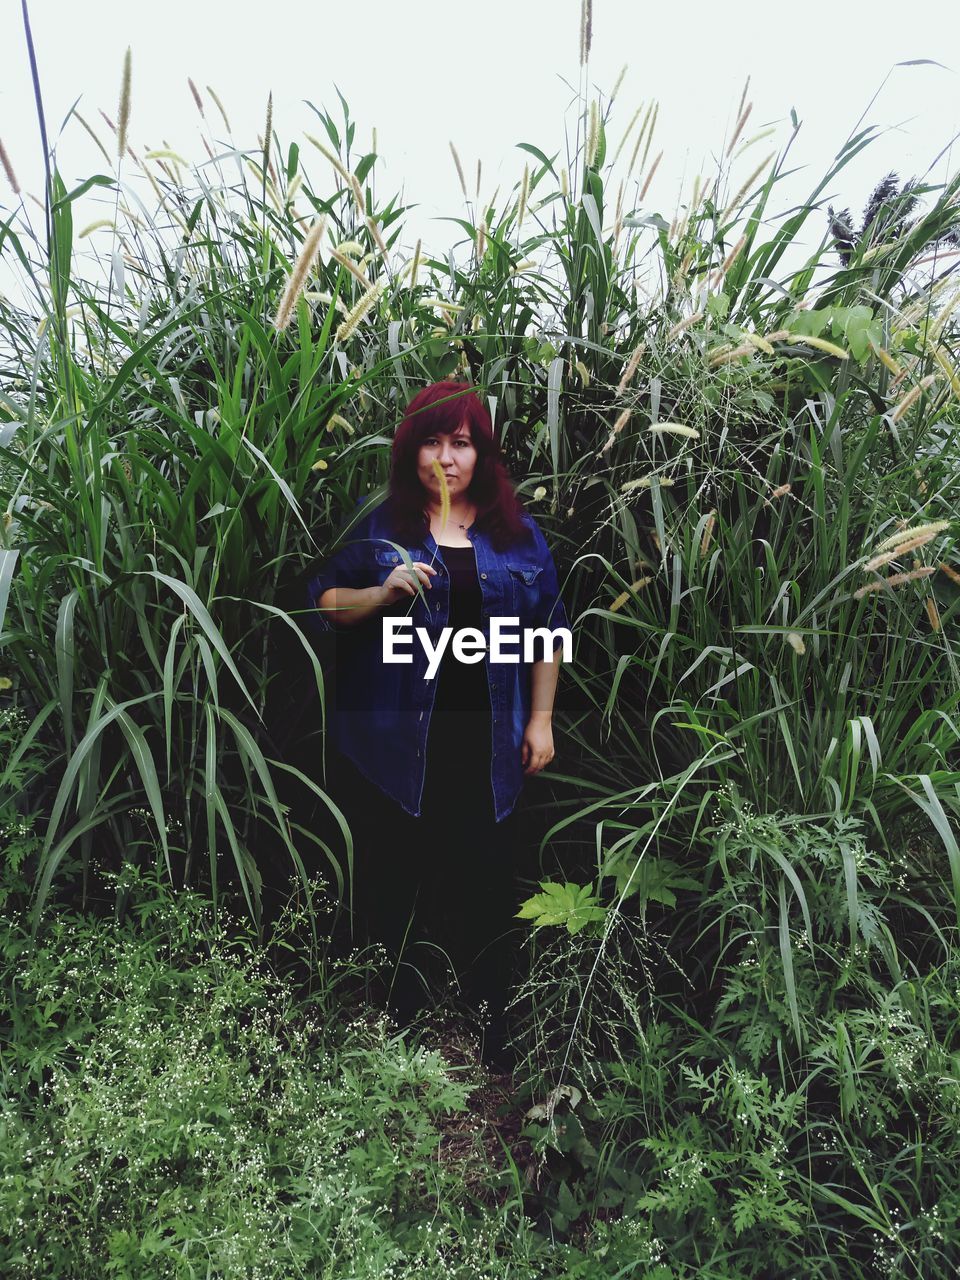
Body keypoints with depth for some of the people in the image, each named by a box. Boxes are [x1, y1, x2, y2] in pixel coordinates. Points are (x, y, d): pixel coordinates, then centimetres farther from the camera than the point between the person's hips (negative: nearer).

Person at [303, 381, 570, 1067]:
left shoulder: (517, 530, 7)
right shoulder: (380, 525, 4)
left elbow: (548, 628, 9)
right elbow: (323, 603, 2)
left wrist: (541, 718, 5)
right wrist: (384, 591, -17)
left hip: (488, 743, 1)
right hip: (395, 742, 0)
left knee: (486, 882, 7)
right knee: (398, 879, 10)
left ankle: (488, 1028, 28)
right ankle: (400, 1017, 31)